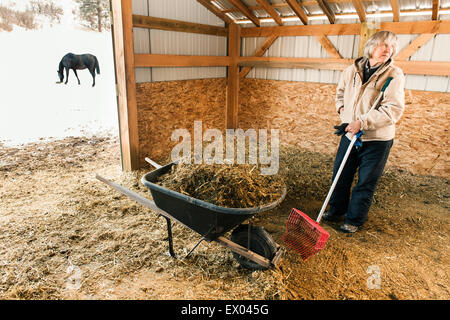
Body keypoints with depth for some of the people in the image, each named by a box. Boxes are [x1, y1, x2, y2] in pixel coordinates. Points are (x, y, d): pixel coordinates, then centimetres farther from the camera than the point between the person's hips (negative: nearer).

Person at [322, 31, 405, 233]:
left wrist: (362, 122, -25)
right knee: (340, 176, 14)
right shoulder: (352, 70, 2)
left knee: (365, 183, 6)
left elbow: (394, 109, -19)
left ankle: (355, 220, 24)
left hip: (377, 140, -4)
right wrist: (342, 110, 4)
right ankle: (337, 211, 34)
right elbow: (340, 92, 22)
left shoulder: (394, 75, -11)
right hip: (350, 134, 4)